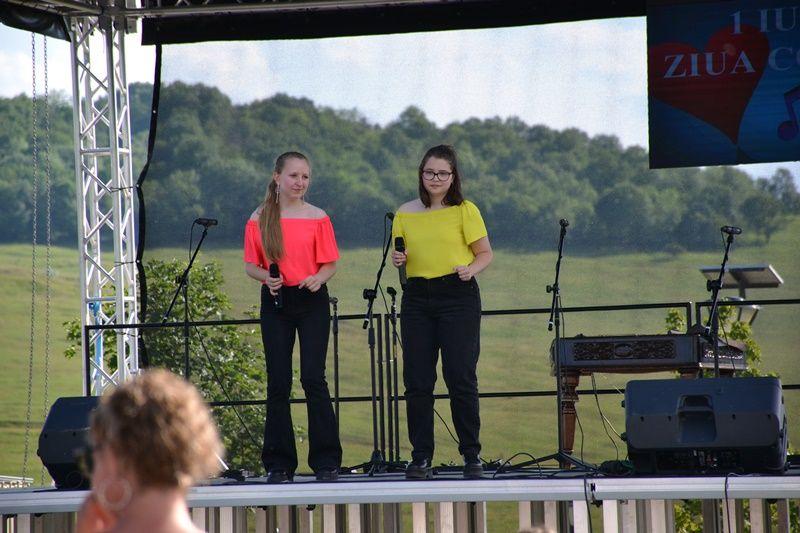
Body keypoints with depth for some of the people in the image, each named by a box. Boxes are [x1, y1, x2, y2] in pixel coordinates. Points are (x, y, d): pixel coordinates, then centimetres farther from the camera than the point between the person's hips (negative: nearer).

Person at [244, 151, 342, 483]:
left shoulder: (318, 218, 2)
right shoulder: (259, 219, 4)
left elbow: (330, 264, 4)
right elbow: (250, 265, 7)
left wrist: (318, 278, -17)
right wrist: (266, 277, -14)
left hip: (311, 301, -1)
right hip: (275, 302, 1)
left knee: (313, 378, -9)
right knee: (278, 383, 3)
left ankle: (326, 462, -3)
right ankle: (278, 464, 9)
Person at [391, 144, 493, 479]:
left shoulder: (465, 210, 1)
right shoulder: (406, 213, 11)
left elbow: (486, 253, 2)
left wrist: (471, 269, -17)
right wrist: (398, 261, -3)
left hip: (458, 296, -3)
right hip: (417, 298, 3)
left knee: (461, 377, -5)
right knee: (417, 380, 1)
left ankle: (471, 455, 3)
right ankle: (421, 457, 6)